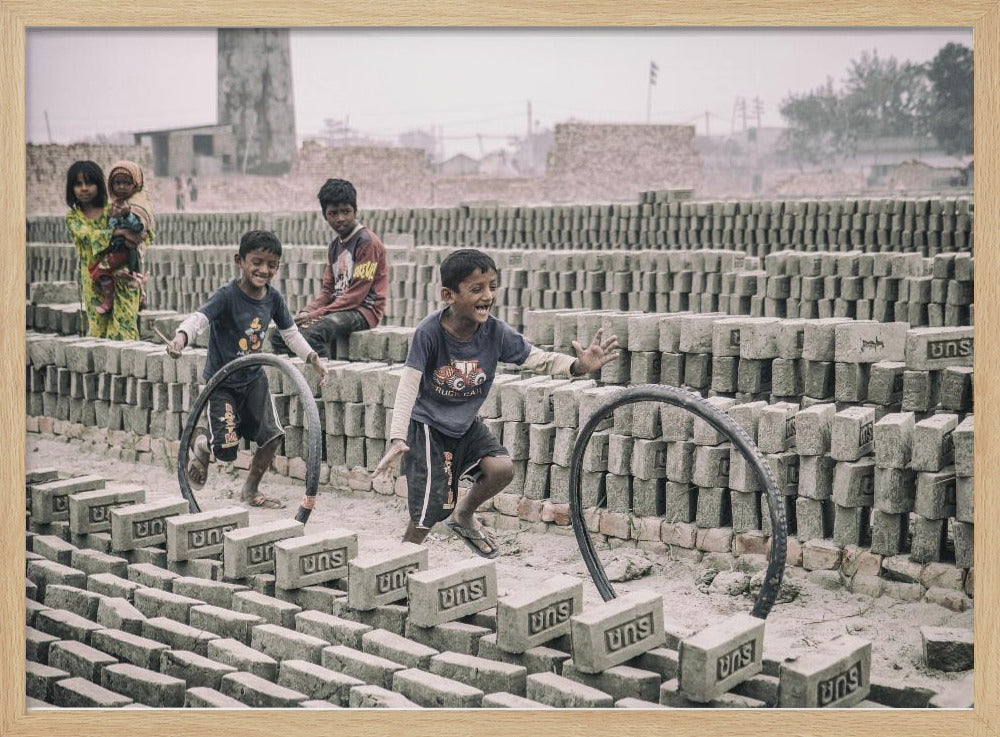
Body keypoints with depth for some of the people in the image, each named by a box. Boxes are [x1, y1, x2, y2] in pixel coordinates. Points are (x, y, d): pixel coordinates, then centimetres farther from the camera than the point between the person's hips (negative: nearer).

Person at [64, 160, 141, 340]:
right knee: (97, 330, 1)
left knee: (123, 331, -8)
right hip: (94, 283, 1)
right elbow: (87, 235, -14)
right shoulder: (73, 217, 5)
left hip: (122, 280, -1)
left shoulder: (112, 210, 2)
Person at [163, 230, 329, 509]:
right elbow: (199, 317, -38)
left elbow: (290, 332, 10)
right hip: (222, 381, -5)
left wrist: (313, 358, 3)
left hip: (254, 378, 5)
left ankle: (251, 490, 22)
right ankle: (201, 441, 27)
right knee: (227, 450, -11)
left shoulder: (273, 297, -5)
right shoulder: (227, 296, -23)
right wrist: (181, 337, -58)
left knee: (271, 436, -1)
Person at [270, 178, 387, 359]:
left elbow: (357, 294, -16)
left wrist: (316, 315, -18)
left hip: (363, 310, -9)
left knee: (312, 334, -34)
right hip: (337, 308, 9)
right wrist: (306, 312, -4)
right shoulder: (334, 245, 17)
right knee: (279, 335, -4)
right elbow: (328, 290, 16)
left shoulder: (367, 242, -10)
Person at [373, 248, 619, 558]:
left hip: (465, 424, 4)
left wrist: (578, 366, -35)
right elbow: (409, 385, -25)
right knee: (429, 514, -7)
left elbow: (538, 359, -15)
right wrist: (398, 439, -35)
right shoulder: (430, 330, -25)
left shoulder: (496, 331, -16)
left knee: (502, 468, -19)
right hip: (427, 425, -4)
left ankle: (464, 516, 13)